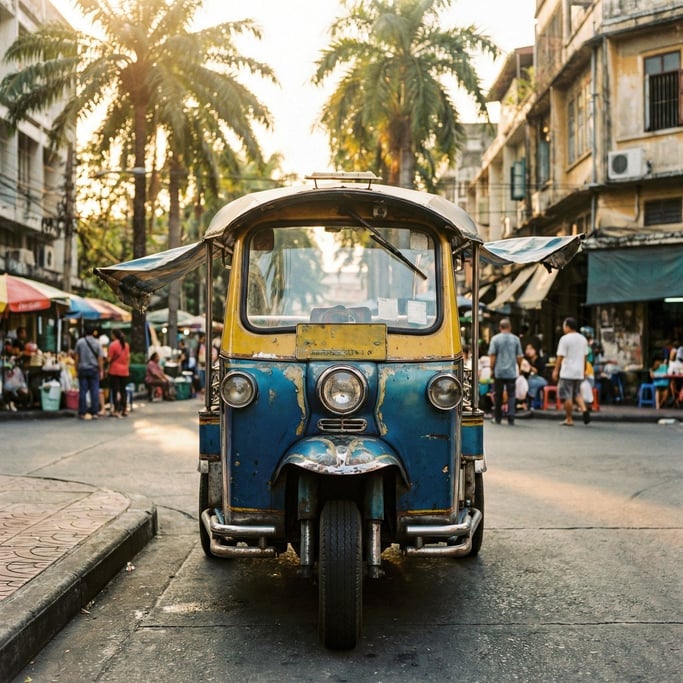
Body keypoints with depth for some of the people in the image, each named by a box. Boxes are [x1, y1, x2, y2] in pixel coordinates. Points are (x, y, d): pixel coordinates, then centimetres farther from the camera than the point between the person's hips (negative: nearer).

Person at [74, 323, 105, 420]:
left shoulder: (80, 342, -1)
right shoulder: (97, 343, -3)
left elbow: (77, 357, 2)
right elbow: (100, 358, -4)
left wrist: (76, 368, 11)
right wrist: (101, 371, 2)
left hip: (82, 369, 1)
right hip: (94, 369, -1)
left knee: (82, 391, 4)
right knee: (94, 391, 2)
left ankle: (82, 413, 5)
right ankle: (94, 413, 1)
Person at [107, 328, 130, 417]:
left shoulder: (113, 345, -11)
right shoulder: (126, 345, 6)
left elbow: (109, 359, -10)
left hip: (114, 371, -5)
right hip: (124, 371, 5)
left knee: (115, 391, -2)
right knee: (123, 390, 11)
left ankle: (116, 411, -5)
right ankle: (124, 410, 12)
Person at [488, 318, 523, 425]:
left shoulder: (495, 339, -2)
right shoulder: (515, 339, 2)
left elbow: (492, 355, -4)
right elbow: (519, 357, 4)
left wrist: (492, 369, 3)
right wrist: (519, 368, 18)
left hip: (499, 372, 0)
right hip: (512, 372, 0)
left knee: (498, 395, 9)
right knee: (511, 395, 2)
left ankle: (497, 418, 16)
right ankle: (511, 418, -9)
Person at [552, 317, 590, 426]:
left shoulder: (565, 339, -11)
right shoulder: (583, 339, 11)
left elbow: (560, 356, -12)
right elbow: (584, 356, 16)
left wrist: (556, 370, -7)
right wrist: (584, 370, 23)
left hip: (567, 372, -7)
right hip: (579, 372, 7)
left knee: (566, 396, 0)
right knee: (577, 393, 19)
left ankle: (569, 419, 3)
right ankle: (584, 410, -3)